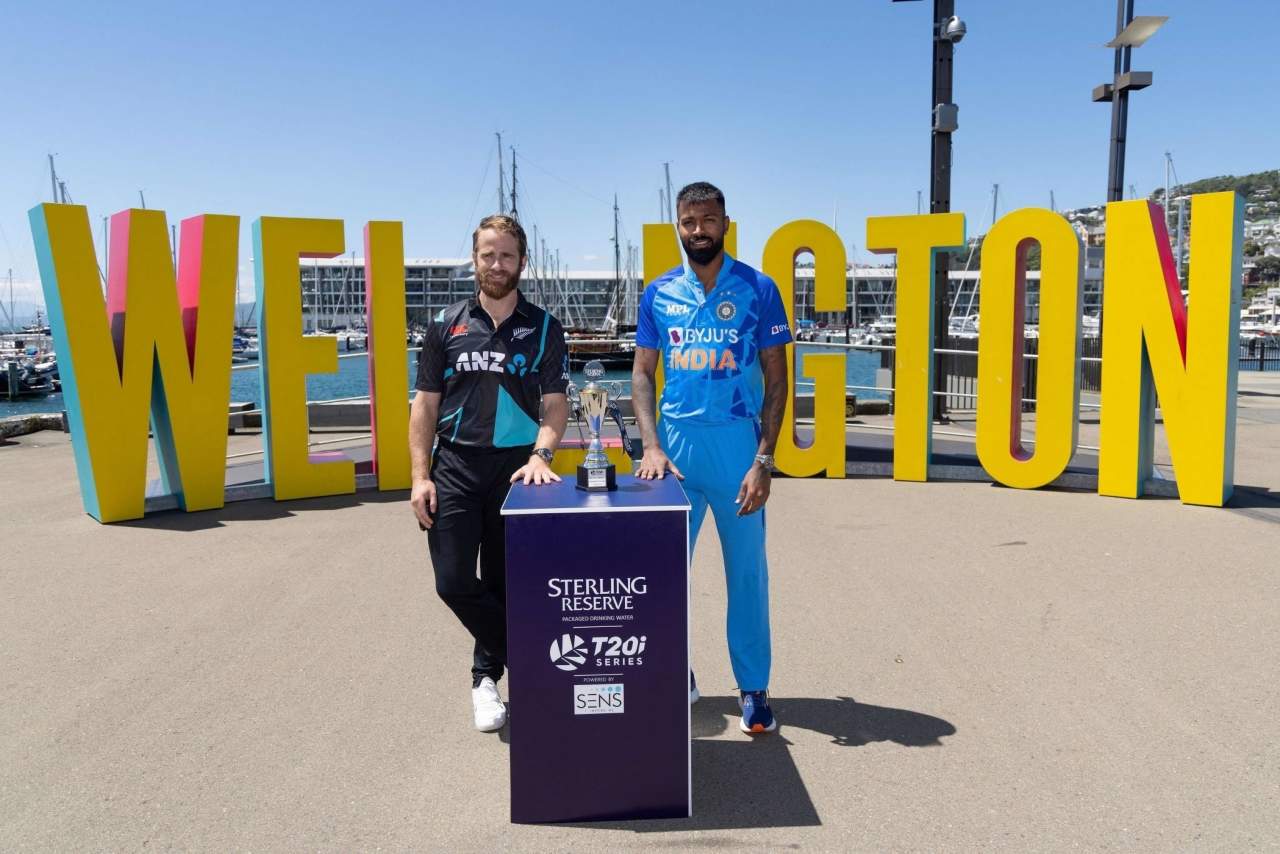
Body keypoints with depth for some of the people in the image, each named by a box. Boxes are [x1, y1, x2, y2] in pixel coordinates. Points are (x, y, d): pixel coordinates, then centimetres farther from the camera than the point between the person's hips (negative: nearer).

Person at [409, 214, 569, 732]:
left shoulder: (544, 328, 4)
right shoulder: (447, 326, 7)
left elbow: (555, 404, -1)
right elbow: (425, 403, 6)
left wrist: (540, 455, -20)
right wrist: (420, 476, -3)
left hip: (517, 466, -1)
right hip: (456, 465, 1)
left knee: (505, 584, 6)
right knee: (454, 581, -6)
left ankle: (487, 675, 27)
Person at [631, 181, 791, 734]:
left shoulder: (758, 290, 0)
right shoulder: (659, 293, 7)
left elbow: (776, 380, -1)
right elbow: (642, 374, 8)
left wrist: (763, 460, -9)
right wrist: (652, 447, -6)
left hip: (737, 441, -2)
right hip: (676, 442, 3)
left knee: (747, 570, 5)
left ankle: (753, 689, 18)